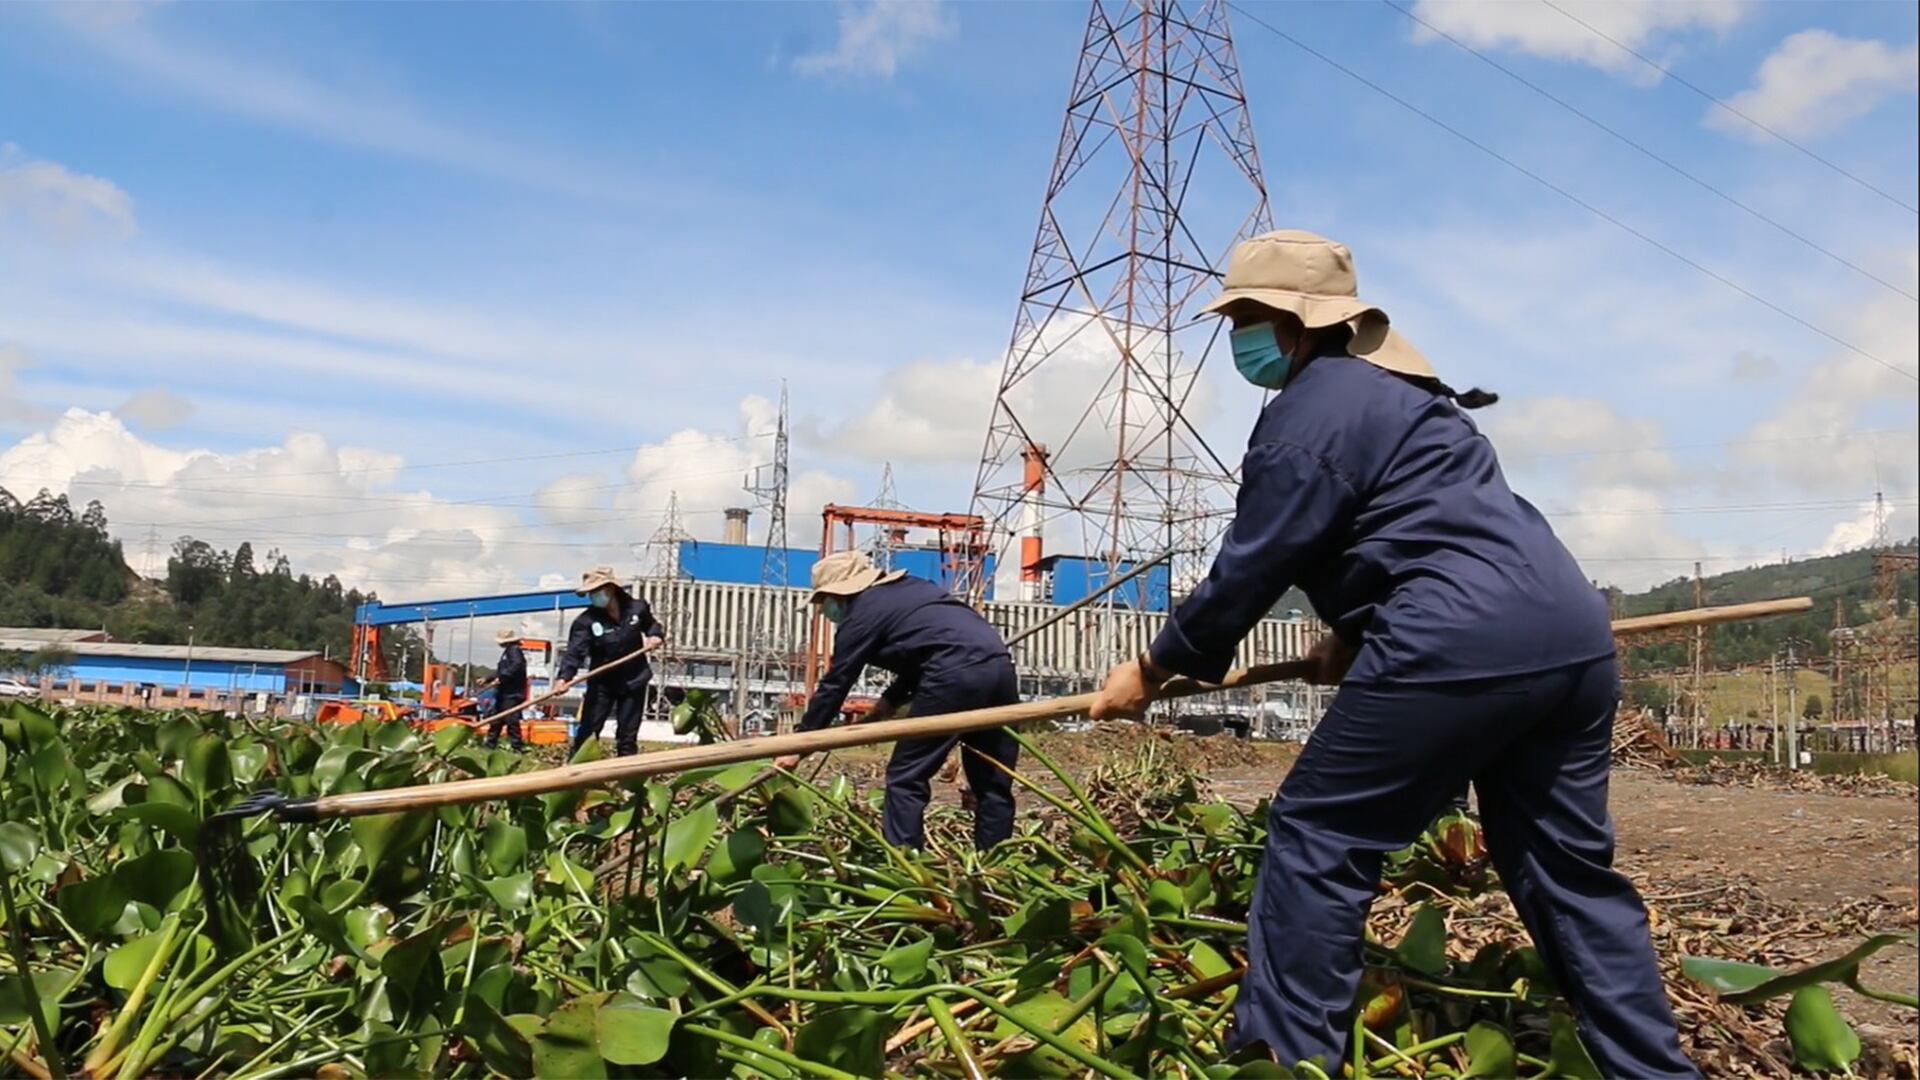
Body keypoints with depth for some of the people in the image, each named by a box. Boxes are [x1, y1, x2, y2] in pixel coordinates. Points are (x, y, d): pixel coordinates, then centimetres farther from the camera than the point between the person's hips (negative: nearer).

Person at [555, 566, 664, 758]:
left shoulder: (637, 608, -7)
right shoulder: (586, 621, -15)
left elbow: (652, 625, 15)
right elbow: (575, 652, -26)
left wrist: (655, 635, -8)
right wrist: (564, 677, -43)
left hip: (634, 682, 1)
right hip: (602, 684, -1)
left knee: (627, 737, 7)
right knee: (586, 732, -3)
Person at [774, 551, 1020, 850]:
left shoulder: (861, 614, 6)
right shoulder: (906, 590, 28)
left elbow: (834, 686, 9)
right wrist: (891, 700, 28)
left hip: (956, 675, -8)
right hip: (998, 664, 8)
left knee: (906, 778, 3)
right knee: (993, 782, 13)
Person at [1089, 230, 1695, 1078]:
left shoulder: (1307, 412, -4)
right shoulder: (1393, 388, 26)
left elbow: (1251, 567, -3)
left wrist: (1154, 670, 8)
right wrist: (1355, 634, 31)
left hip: (1461, 648, -10)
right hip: (1571, 633, 10)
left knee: (1315, 837, 1)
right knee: (1567, 867, 17)